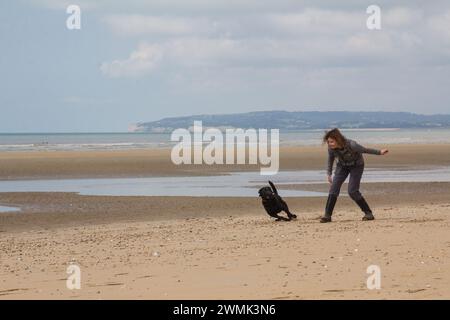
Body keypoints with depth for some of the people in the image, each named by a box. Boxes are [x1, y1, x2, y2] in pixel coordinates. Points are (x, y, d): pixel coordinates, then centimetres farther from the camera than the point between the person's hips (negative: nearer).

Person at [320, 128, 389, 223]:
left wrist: (379, 152, -8)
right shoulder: (331, 148, -22)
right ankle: (327, 215, -8)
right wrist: (329, 174, 0)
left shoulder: (351, 145, -36)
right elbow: (330, 160, -1)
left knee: (352, 191, -16)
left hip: (356, 166, -4)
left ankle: (368, 213, -1)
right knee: (334, 188, -12)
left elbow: (365, 150, -18)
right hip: (342, 166, 4)